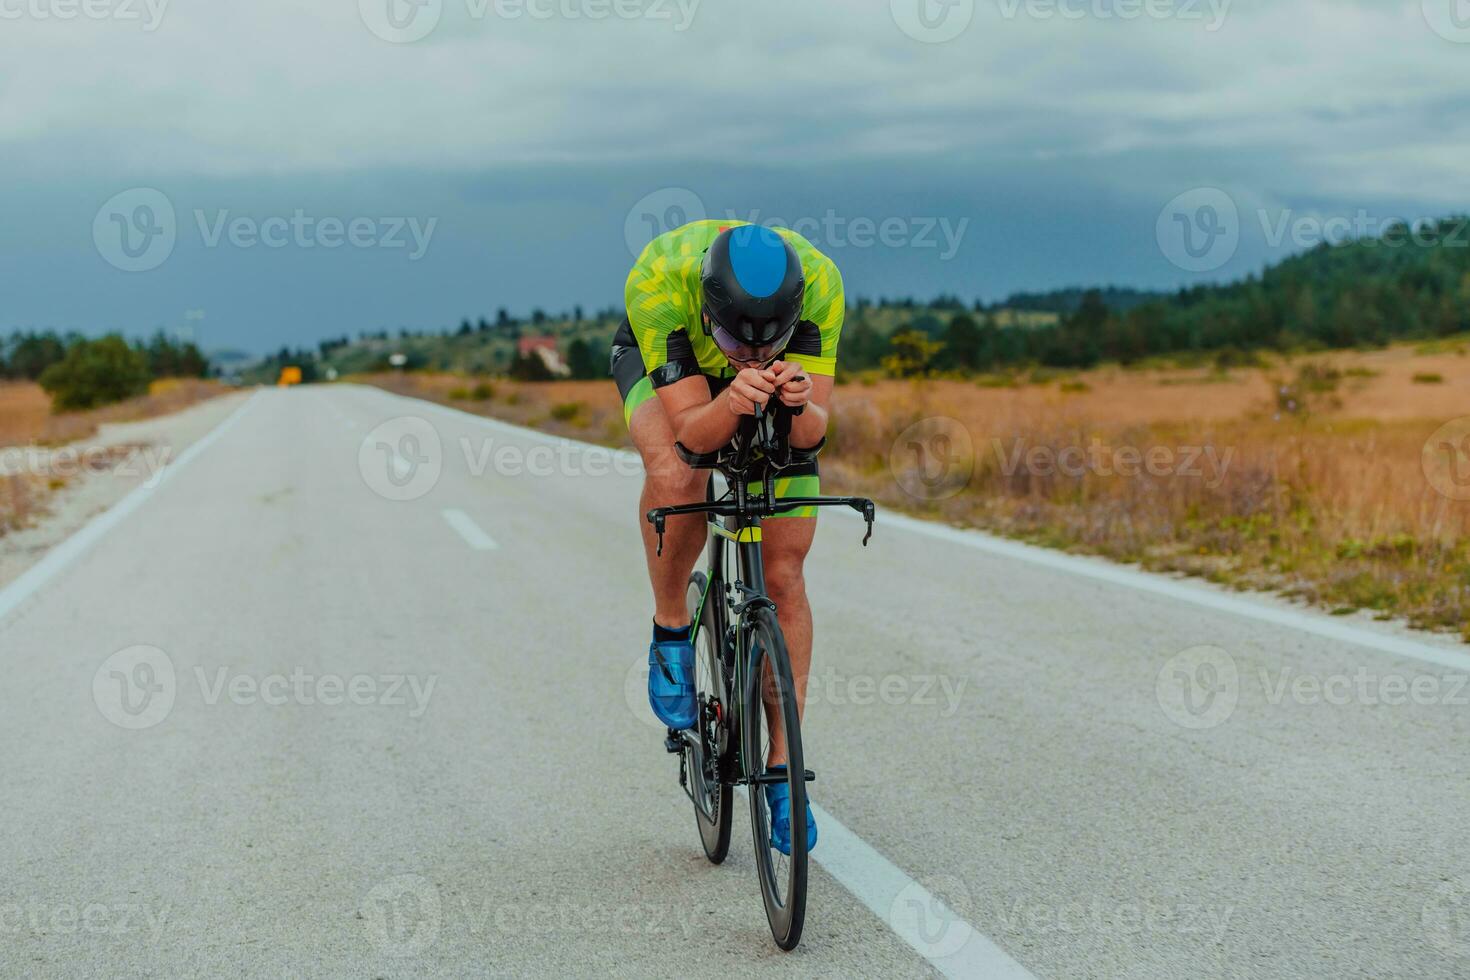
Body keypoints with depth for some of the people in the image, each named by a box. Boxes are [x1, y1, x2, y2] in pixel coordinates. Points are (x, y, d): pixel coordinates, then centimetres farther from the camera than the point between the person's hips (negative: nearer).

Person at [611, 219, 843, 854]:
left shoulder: (818, 280, -36)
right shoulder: (658, 280, -39)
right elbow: (691, 432, -39)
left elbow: (813, 432, -32)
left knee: (783, 577, -5)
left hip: (779, 385, 2)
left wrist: (801, 404, -55)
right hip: (666, 367, -1)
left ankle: (781, 772, 7)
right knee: (675, 478, -36)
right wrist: (732, 403, -59)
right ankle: (671, 634, -8)